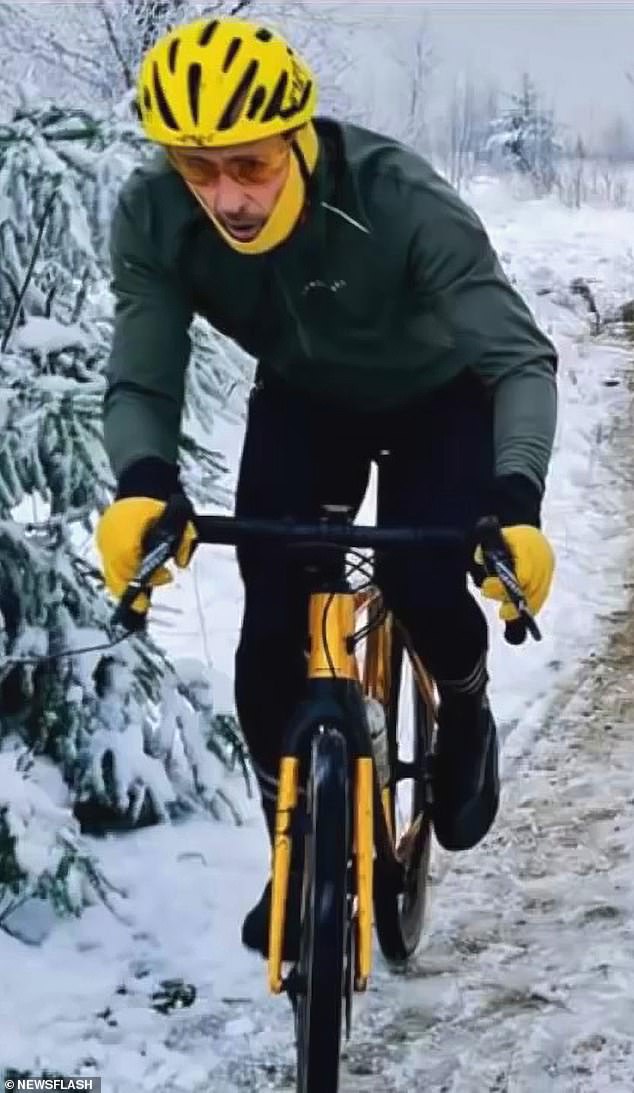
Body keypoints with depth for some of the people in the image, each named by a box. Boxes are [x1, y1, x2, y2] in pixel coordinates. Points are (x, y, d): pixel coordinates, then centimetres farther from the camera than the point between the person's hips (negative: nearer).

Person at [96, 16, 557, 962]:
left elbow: (520, 358, -40)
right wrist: (143, 487, -50)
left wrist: (516, 506, -57)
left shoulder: (404, 202, -38)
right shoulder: (152, 220, -29)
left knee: (424, 590, -22)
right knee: (271, 634, -9)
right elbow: (142, 380, -27)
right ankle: (301, 856, 12)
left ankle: (465, 712, 15)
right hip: (304, 402, 3)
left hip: (438, 396, -2)